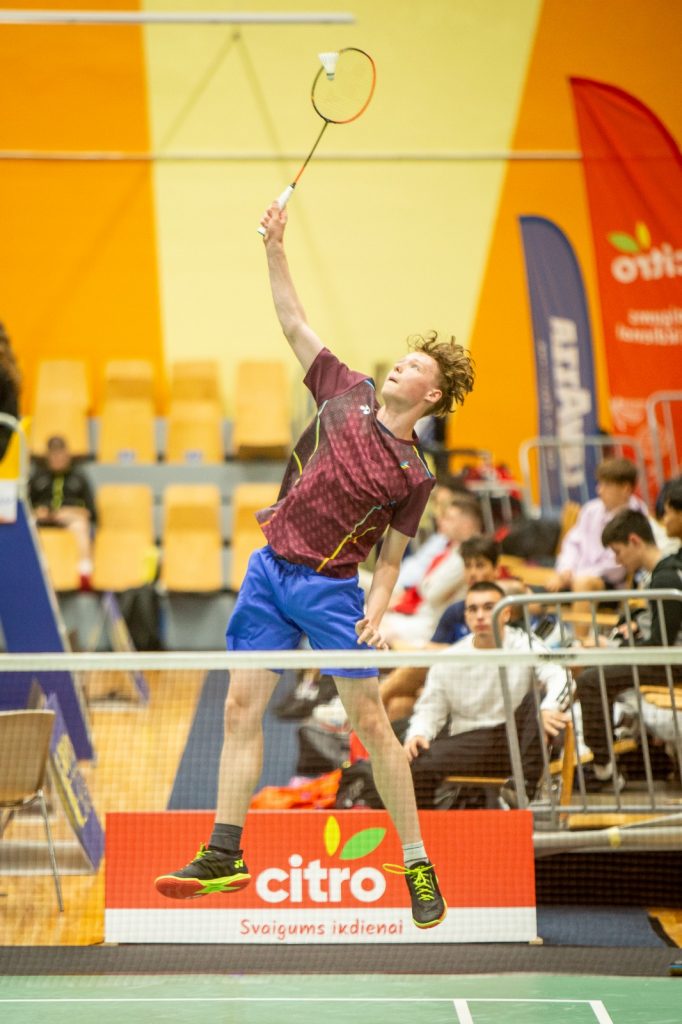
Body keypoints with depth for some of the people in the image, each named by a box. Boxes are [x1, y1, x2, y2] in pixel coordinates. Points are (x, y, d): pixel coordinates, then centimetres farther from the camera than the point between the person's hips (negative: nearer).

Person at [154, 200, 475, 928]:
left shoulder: (413, 475, -2)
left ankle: (417, 864, 4)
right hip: (269, 569, 4)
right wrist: (276, 248, 1)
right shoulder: (347, 393, 7)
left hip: (329, 588, -4)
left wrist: (376, 614, -17)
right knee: (241, 708, 0)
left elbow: (390, 557, 1)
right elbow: (293, 323, 10)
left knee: (368, 719, -5)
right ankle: (224, 854, 5)